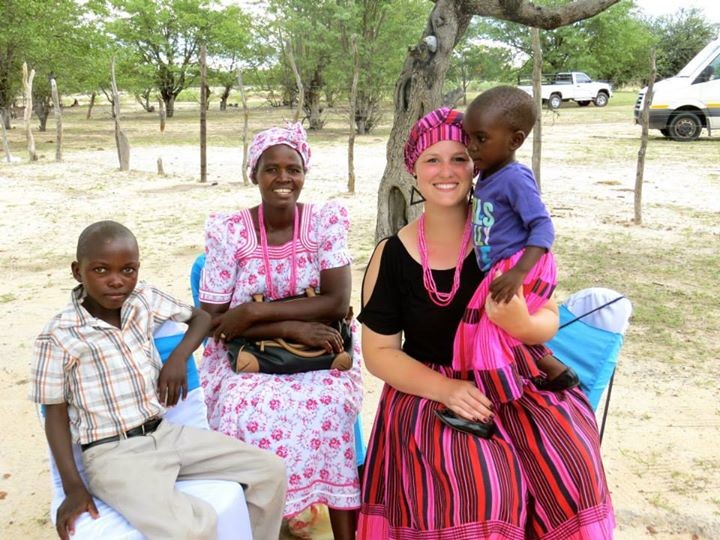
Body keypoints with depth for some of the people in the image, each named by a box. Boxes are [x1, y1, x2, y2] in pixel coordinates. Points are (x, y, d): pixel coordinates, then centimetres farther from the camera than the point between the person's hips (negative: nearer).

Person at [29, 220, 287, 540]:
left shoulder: (145, 300, 3)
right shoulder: (58, 337, -10)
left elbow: (200, 317, 17)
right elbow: (55, 414, -5)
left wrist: (178, 358, -2)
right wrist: (73, 487, -11)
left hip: (165, 434, 6)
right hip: (113, 454, -6)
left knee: (270, 470, -1)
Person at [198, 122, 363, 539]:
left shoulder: (326, 220, -4)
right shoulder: (227, 232, -6)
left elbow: (337, 302, -13)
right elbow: (215, 323, -7)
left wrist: (255, 310, -18)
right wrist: (290, 326, -19)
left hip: (320, 353, 0)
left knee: (329, 403, -29)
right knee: (246, 410, -30)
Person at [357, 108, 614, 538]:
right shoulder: (392, 255, -4)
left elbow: (549, 320, -1)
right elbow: (379, 352, 0)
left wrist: (522, 325, -26)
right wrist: (445, 389, -17)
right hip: (428, 390, -1)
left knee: (570, 461, -23)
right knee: (475, 483, -27)